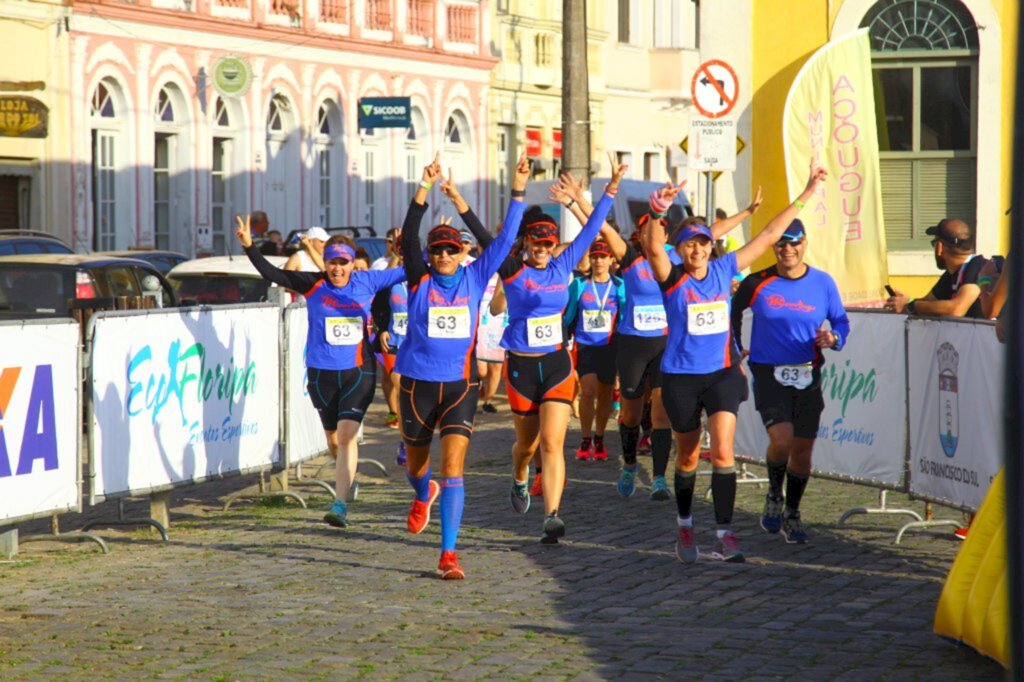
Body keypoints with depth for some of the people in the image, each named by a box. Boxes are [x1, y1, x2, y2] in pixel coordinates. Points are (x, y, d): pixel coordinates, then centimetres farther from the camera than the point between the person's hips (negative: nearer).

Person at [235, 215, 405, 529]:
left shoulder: (366, 282, -1)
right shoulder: (313, 285, -3)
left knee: (347, 434, -17)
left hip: (359, 372, -2)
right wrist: (249, 247, -20)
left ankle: (340, 504, -21)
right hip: (321, 373, 2)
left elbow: (407, 272, 9)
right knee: (333, 437, 17)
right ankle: (345, 475, 49)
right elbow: (272, 273, -9)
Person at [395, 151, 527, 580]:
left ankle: (448, 553, -14)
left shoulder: (475, 278, 2)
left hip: (460, 384, -1)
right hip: (418, 383, 1)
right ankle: (423, 496, 56)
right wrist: (425, 188, -25)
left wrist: (518, 191, -7)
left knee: (453, 467, -13)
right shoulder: (420, 281, -2)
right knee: (416, 462, 19)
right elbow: (409, 237, -15)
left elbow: (505, 239, 0)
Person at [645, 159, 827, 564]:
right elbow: (653, 248, -28)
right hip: (680, 377, -1)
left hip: (722, 374, 1)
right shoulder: (671, 277, -7)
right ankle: (685, 527, 31)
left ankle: (725, 533, -10)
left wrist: (805, 196, 8)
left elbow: (768, 235, 6)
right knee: (688, 457, 11)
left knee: (723, 451, -13)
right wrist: (658, 212, -46)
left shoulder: (724, 270, 2)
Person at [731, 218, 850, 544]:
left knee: (803, 449, 7)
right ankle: (774, 496, 9)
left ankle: (792, 514, 26)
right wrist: (734, 349, 10)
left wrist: (833, 339, -12)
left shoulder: (823, 282, 1)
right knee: (782, 440, -21)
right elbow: (733, 312, 15)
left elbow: (841, 321, 9)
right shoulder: (757, 284, -2)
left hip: (808, 376, 2)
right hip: (769, 374, -2)